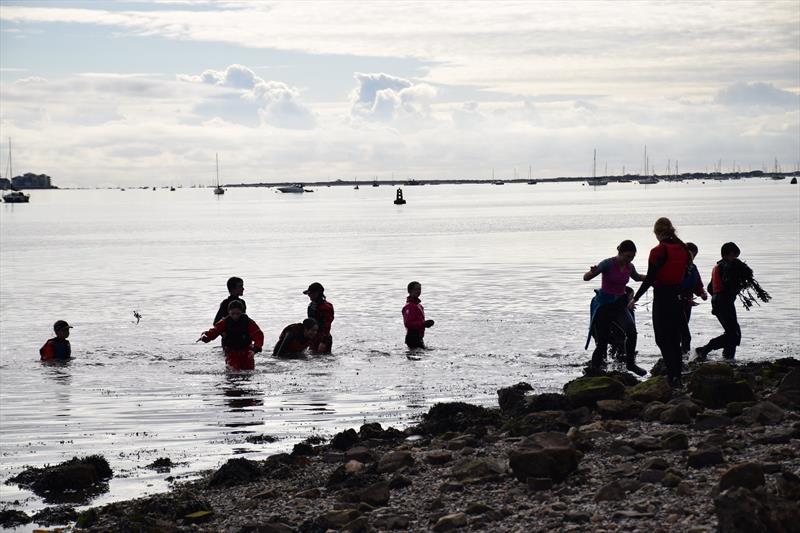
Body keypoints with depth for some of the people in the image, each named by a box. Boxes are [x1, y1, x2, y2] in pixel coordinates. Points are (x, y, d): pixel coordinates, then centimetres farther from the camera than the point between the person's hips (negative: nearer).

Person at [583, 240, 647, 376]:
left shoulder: (629, 267, 1)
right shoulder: (608, 264, -15)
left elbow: (637, 277, 26)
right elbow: (586, 278, -21)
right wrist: (593, 272, -42)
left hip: (620, 304, 4)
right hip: (604, 305, -4)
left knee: (631, 331, -21)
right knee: (602, 342, -2)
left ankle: (630, 363, -8)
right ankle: (594, 368, 16)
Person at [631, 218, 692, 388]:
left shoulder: (658, 252, -14)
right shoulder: (683, 250, 4)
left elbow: (649, 279, -15)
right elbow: (685, 275, 12)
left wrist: (635, 298, -7)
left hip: (662, 298, -6)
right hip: (678, 297, 6)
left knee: (663, 340, -1)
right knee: (675, 339, 16)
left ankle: (673, 376, -12)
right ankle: (677, 376, 20)